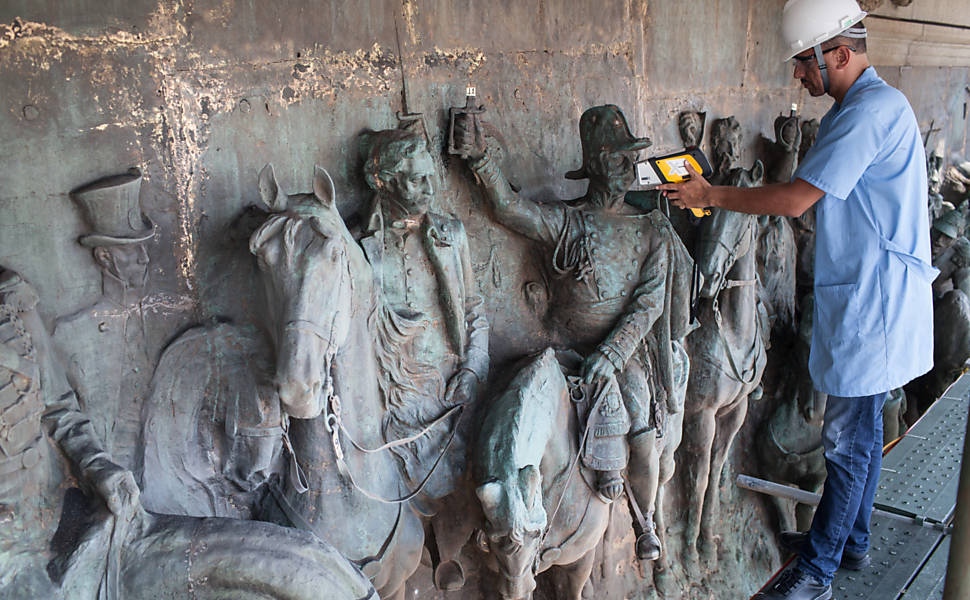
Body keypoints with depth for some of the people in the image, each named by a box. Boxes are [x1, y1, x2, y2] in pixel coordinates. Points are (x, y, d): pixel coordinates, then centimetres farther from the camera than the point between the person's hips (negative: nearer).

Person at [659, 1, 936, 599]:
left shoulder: (872, 109, -18)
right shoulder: (861, 107, 16)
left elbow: (796, 199, -22)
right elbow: (816, 199, 16)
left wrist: (711, 196, -11)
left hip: (873, 302, -10)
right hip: (862, 297, 10)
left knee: (848, 440, -1)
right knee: (861, 430, 19)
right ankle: (850, 540, 34)